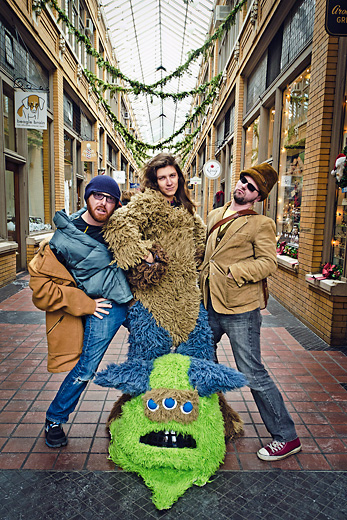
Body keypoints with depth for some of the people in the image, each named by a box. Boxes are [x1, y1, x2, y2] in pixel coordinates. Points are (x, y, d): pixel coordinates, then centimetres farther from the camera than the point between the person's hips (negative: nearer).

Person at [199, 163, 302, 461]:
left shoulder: (261, 224, -6)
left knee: (252, 374, -2)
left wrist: (232, 272, -20)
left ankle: (286, 437, 19)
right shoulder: (215, 216, 14)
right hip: (210, 305, 8)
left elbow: (268, 263, -15)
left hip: (240, 309, -7)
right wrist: (202, 275, 14)